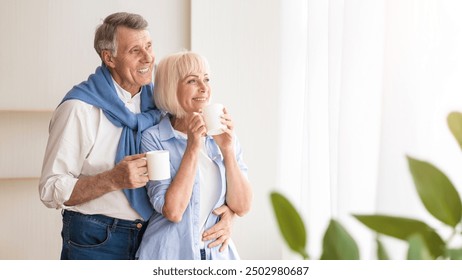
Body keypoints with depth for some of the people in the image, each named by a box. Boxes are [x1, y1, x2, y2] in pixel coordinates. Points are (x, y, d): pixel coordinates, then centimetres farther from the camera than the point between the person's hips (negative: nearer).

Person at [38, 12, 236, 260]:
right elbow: (51, 190, -16)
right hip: (94, 241, -5)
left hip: (152, 237, 5)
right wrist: (114, 180, -28)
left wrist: (227, 209, -10)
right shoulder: (80, 108, -15)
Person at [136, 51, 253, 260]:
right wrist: (192, 147, -21)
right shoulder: (154, 139, -12)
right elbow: (173, 211, -20)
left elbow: (242, 207, -7)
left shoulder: (222, 136, 0)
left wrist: (227, 148, -16)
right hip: (170, 253, -4)